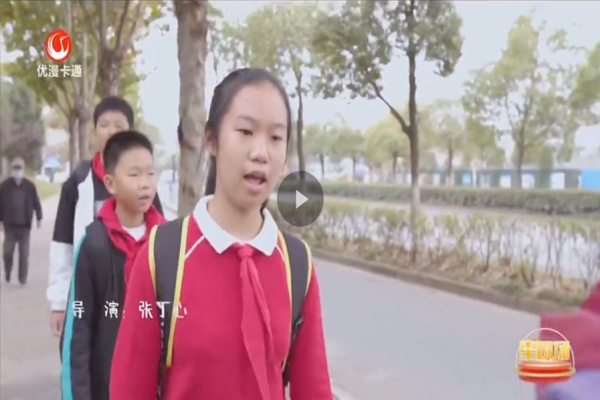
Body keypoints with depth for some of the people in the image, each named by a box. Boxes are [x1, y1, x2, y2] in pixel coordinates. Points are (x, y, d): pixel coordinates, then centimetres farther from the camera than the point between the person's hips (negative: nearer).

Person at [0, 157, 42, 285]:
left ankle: (23, 278, 10)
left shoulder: (30, 185, -1)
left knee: (24, 252, 2)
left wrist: (39, 218, 0)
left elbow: (36, 203, 2)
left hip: (25, 224, 0)